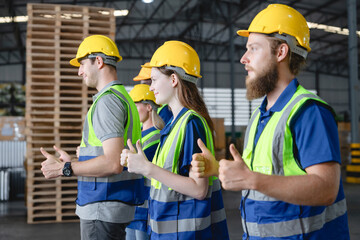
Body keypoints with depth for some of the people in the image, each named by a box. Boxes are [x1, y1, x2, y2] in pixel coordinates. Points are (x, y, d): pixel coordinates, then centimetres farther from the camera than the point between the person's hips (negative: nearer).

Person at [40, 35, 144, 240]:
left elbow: (113, 163, -25)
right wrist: (73, 162, 22)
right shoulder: (124, 97, 16)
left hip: (104, 207, -10)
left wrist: (64, 168, -16)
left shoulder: (108, 100, -16)